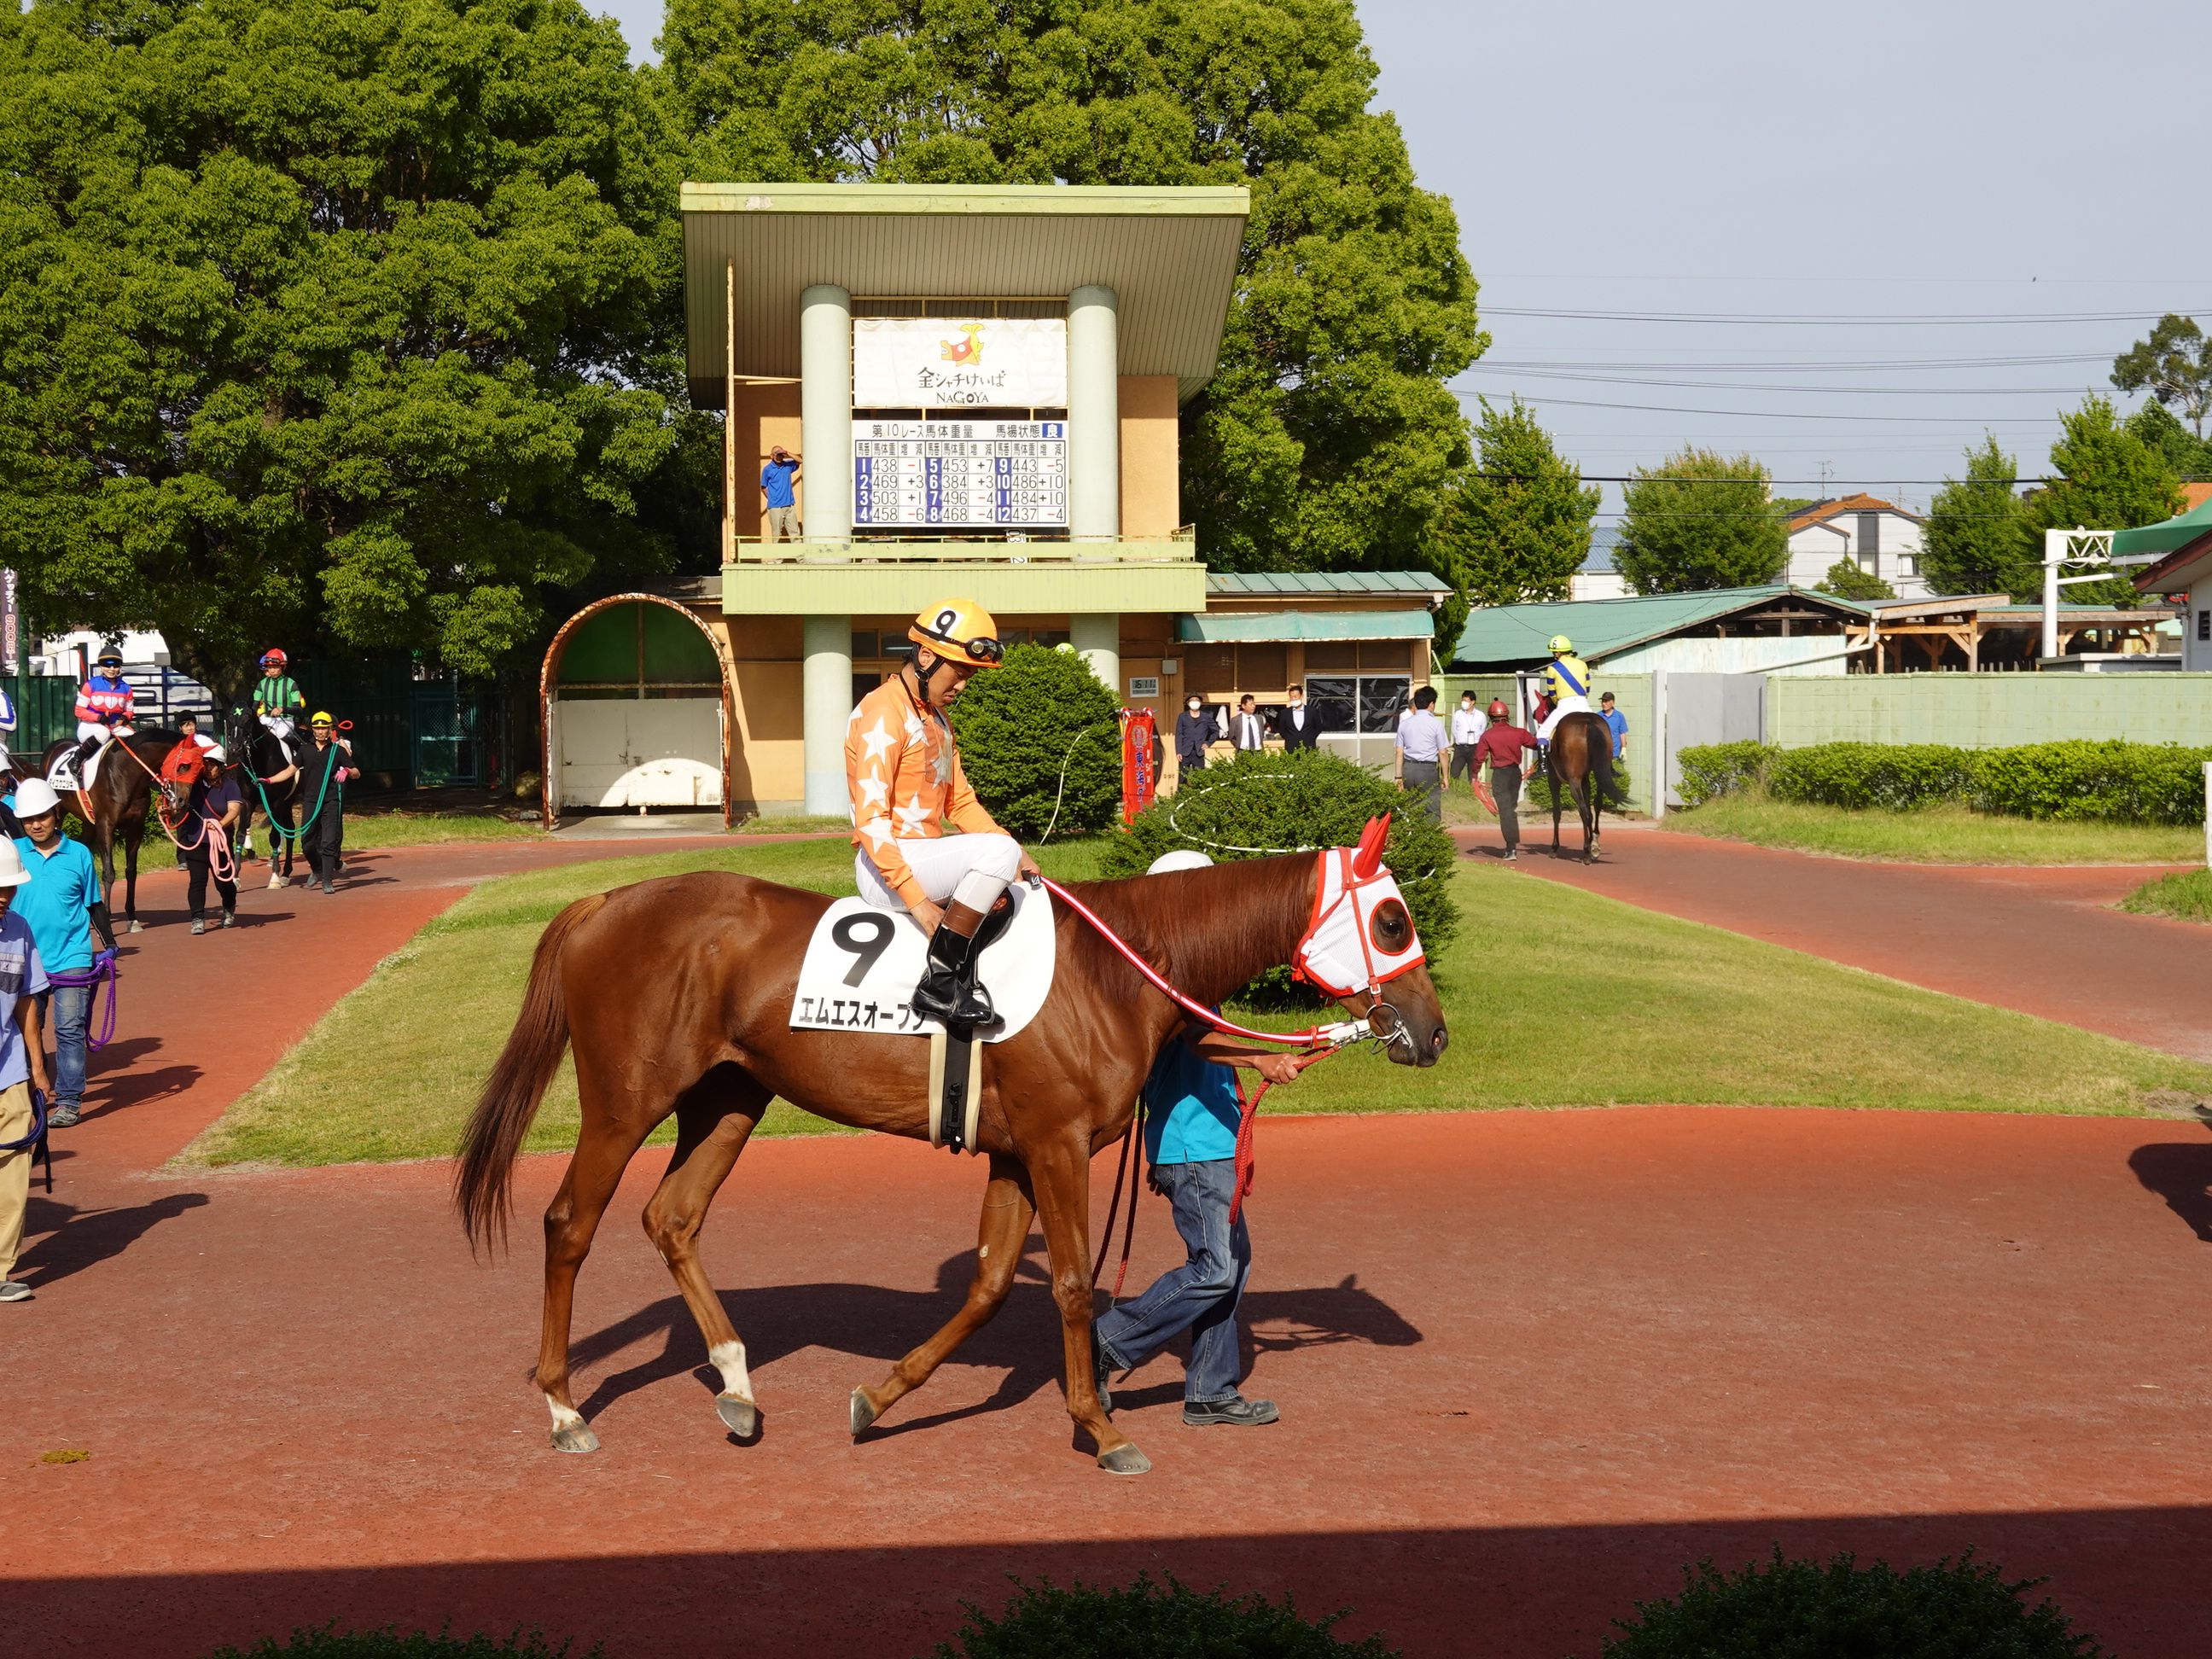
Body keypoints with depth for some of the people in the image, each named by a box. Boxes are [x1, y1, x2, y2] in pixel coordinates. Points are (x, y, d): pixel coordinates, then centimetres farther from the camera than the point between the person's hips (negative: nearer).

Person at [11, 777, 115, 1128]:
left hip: (71, 958, -2)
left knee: (69, 1029, -4)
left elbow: (95, 904, 8)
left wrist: (110, 944, 7)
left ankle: (69, 1102, 3)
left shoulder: (78, 853, -1)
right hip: (26, 959, 2)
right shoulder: (12, 852, 0)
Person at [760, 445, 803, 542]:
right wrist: (771, 499, 2)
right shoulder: (767, 469, -1)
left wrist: (788, 454, -10)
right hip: (775, 507, -3)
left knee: (795, 532, 2)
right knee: (776, 534, 2)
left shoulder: (787, 466, 8)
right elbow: (763, 488, 3)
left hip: (790, 506, 3)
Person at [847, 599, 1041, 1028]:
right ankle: (938, 985, -24)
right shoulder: (883, 712, -13)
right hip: (885, 870, -10)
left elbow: (960, 801, 19)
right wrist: (917, 900, -25)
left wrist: (1015, 854, 2)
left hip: (926, 855, 10)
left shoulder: (937, 718, 18)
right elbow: (871, 820, -20)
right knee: (997, 851, -26)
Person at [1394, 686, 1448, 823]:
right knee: (1432, 812, -1)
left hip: (1408, 768, 4)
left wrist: (1399, 776, 11)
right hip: (1427, 770, -4)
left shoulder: (1404, 723, 6)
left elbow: (1399, 752, 6)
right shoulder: (1436, 724, -5)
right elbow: (1442, 753, -4)